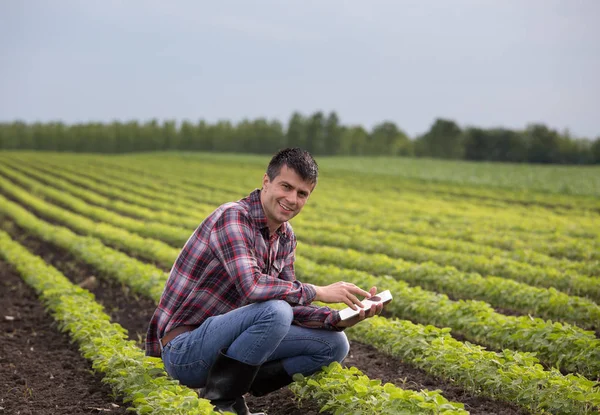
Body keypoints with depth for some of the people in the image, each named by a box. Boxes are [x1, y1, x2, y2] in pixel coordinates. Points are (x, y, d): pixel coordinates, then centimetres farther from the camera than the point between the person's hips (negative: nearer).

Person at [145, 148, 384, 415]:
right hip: (185, 350, -8)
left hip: (224, 342, 9)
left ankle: (243, 383, 0)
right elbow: (251, 285, -34)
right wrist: (319, 292, -24)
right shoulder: (233, 218, -20)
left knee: (335, 344, 3)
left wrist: (338, 319, -11)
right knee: (275, 311, -34)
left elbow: (290, 305, 6)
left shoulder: (285, 237, 7)